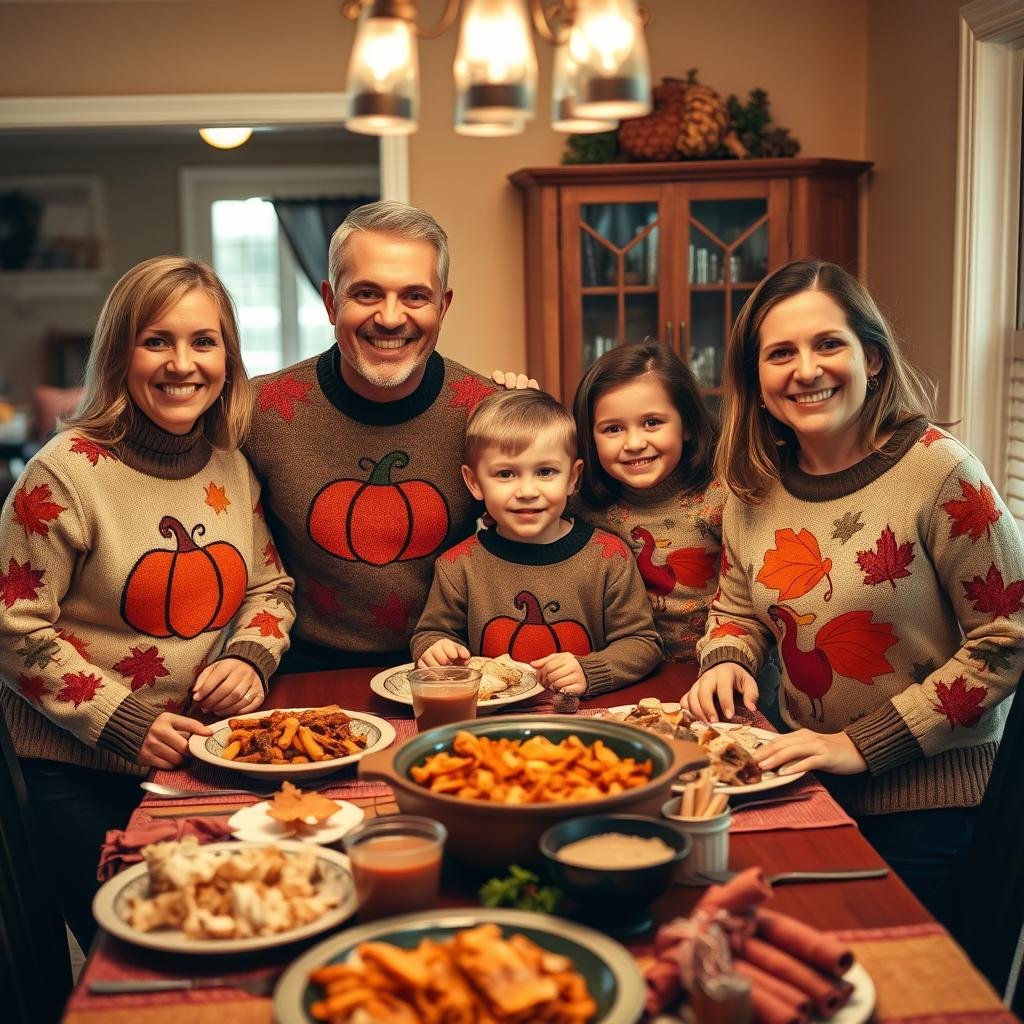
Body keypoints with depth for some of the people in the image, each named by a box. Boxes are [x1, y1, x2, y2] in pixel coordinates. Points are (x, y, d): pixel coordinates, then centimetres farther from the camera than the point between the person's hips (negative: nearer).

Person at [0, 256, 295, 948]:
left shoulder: (233, 467, 1)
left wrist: (250, 658, -8)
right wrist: (125, 724, -18)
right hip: (83, 776, -4)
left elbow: (270, 586, 13)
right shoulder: (68, 472, -15)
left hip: (211, 759, 5)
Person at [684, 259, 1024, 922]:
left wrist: (863, 744, -19)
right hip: (804, 785, 5)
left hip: (924, 801, -5)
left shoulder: (939, 472, -19)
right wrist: (727, 663, -10)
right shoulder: (755, 484, -2)